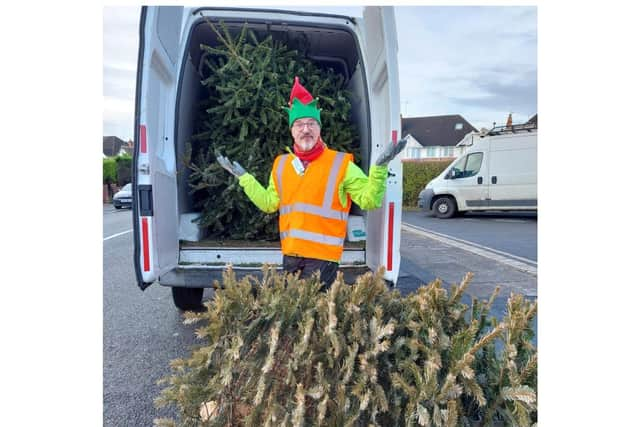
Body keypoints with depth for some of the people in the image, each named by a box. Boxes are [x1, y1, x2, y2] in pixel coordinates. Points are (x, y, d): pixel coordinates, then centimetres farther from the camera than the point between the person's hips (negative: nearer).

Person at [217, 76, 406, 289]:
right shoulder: (281, 164, 8)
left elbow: (369, 200, -9)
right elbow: (269, 203, 17)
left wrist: (380, 166, -21)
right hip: (290, 254, 5)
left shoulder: (340, 164, -7)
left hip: (323, 256, -5)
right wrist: (243, 176, 16)